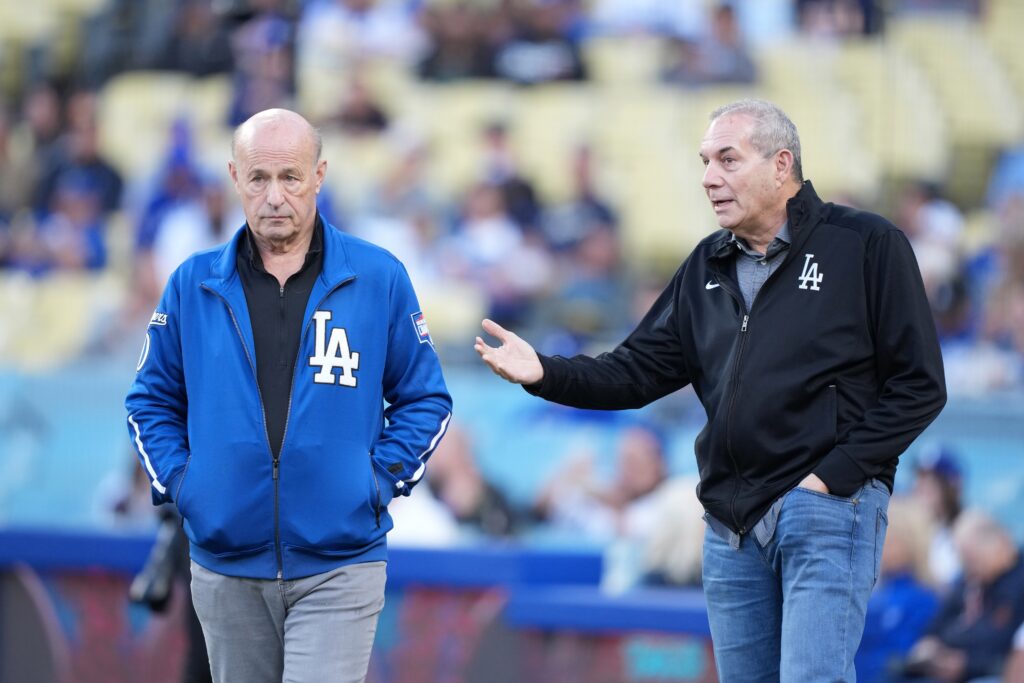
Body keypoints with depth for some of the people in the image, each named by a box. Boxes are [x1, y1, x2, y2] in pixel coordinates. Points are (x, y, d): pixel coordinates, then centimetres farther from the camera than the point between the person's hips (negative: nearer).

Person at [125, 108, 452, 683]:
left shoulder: (378, 278, -1)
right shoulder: (194, 284, 4)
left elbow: (425, 399, 7)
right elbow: (151, 401, 14)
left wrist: (380, 479, -4)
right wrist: (178, 481, 1)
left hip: (339, 566, -3)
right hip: (226, 566, 3)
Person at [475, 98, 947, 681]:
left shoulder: (867, 246, -4)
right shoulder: (709, 265, 16)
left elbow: (919, 385, -6)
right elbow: (639, 371, 12)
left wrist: (834, 476, -13)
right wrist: (545, 373, -6)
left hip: (829, 504, -7)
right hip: (734, 521, 7)